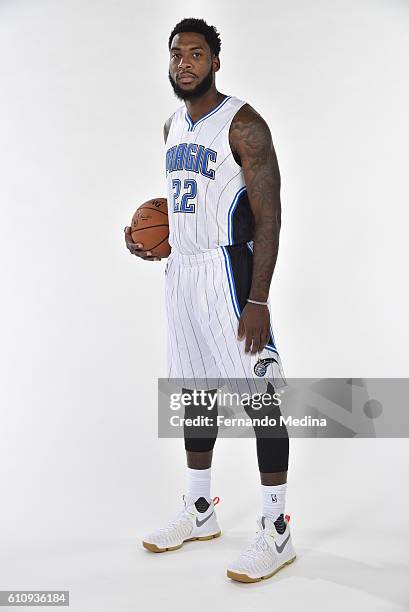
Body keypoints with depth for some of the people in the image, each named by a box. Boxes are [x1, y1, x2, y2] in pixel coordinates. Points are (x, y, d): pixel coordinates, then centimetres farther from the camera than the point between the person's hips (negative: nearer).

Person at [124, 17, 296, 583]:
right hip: (180, 271, 8)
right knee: (195, 392, 14)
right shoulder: (173, 128, 15)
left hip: (228, 270, -8)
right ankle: (199, 512, 29)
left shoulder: (243, 124, -10)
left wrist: (258, 300, -22)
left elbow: (267, 216, -15)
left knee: (259, 396, -5)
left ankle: (276, 532, 6)